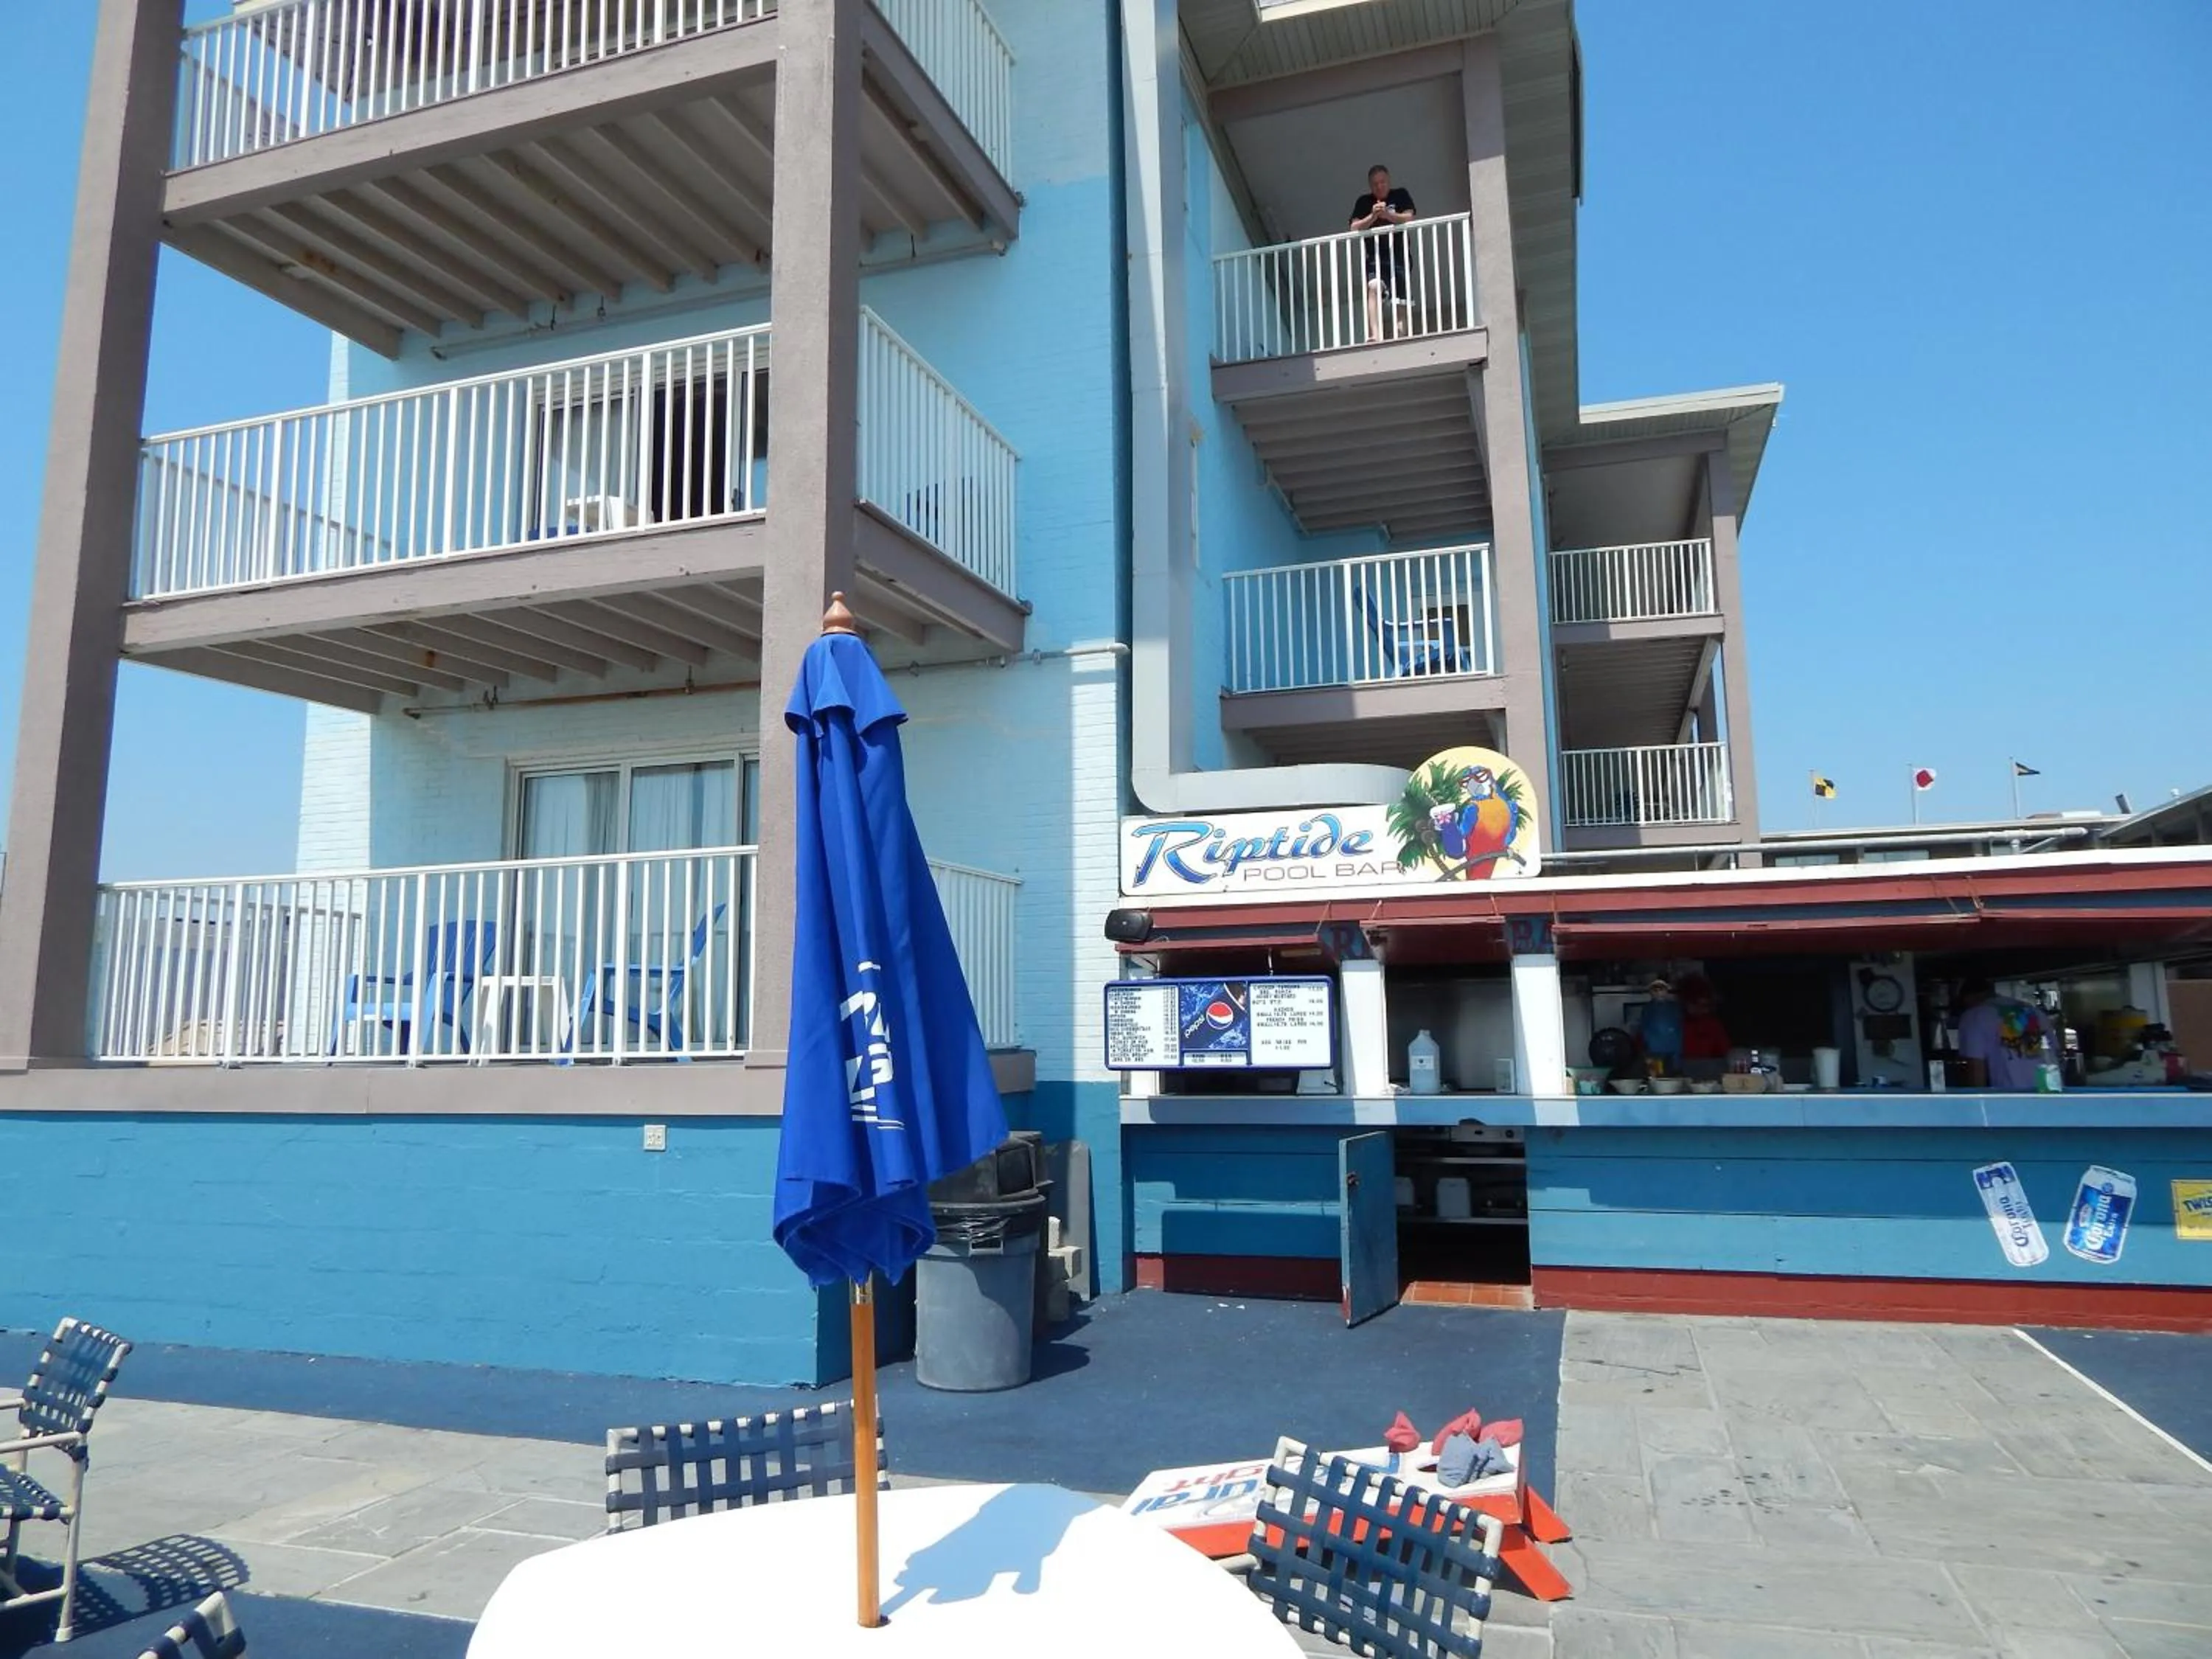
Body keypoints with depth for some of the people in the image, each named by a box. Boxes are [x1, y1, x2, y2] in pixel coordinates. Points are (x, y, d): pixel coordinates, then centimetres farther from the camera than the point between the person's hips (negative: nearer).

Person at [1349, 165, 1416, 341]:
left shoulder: (1400, 196, 13)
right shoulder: (1364, 202, 14)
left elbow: (1409, 218, -2)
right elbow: (1355, 227, 2)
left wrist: (1387, 214, -17)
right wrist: (1373, 216, -13)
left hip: (1399, 256, 2)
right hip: (1375, 258, -2)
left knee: (1401, 302, 1)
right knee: (1374, 287, -29)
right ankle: (1375, 335, -41)